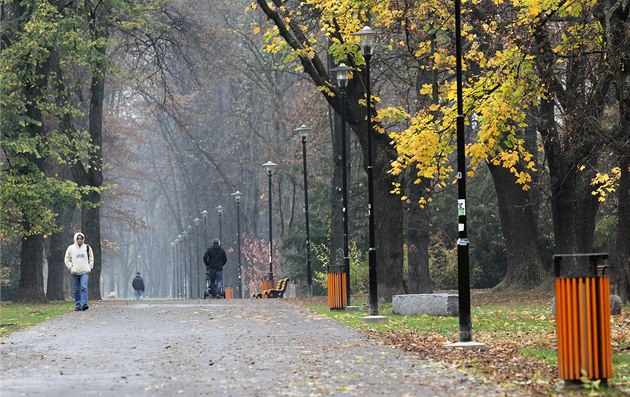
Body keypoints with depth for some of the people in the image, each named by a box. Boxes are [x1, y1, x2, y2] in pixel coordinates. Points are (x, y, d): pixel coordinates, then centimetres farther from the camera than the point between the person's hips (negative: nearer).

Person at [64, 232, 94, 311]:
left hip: (85, 272, -1)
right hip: (75, 272, 1)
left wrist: (90, 267, 4)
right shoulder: (71, 248, 3)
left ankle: (84, 304, -23)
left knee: (84, 288, -16)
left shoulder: (87, 247, 7)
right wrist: (71, 268, -3)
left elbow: (91, 258, 15)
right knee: (76, 290, 4)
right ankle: (78, 305, 10)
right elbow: (67, 259, 7)